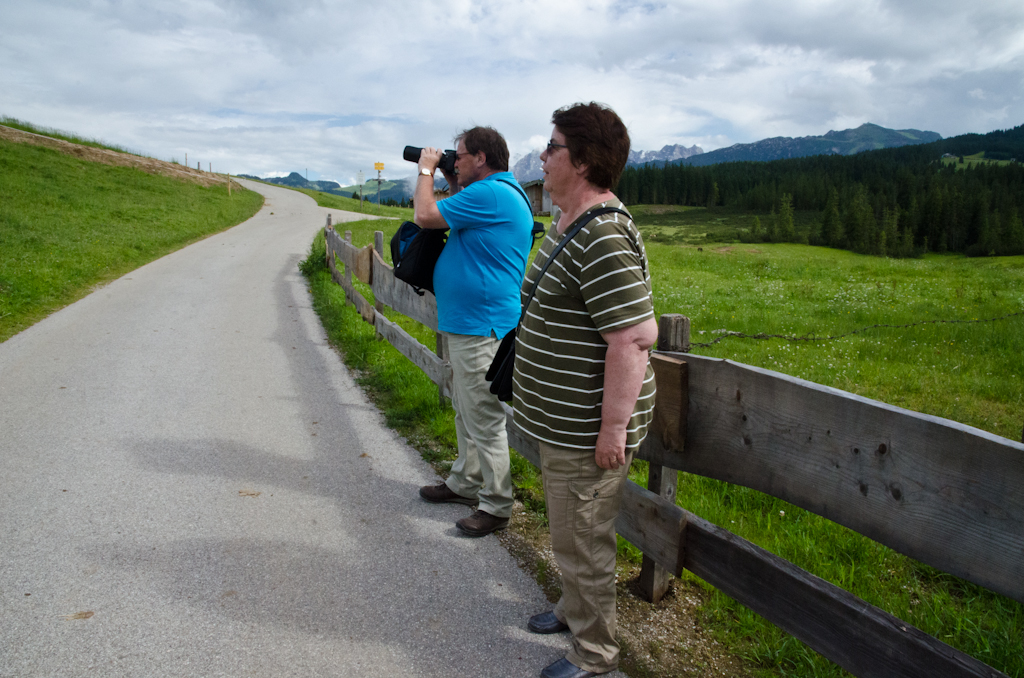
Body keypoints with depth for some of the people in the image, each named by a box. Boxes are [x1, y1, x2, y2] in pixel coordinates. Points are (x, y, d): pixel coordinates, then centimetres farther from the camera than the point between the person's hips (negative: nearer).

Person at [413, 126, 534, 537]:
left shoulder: (491, 194, -18)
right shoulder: (499, 192, 16)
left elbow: (426, 216, -17)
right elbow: (461, 218, 29)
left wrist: (427, 170, -1)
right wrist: (451, 182, 17)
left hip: (481, 328, -11)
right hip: (464, 323, 11)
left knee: (483, 418, -3)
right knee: (466, 411, 21)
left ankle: (496, 506, 8)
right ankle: (465, 483, 35)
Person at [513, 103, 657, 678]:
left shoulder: (604, 238, -26)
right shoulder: (567, 223, 9)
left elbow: (634, 337, -30)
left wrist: (614, 428, -26)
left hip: (586, 431, -10)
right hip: (561, 421, 10)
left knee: (583, 540, 7)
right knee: (571, 533, 27)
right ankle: (575, 608, 48)